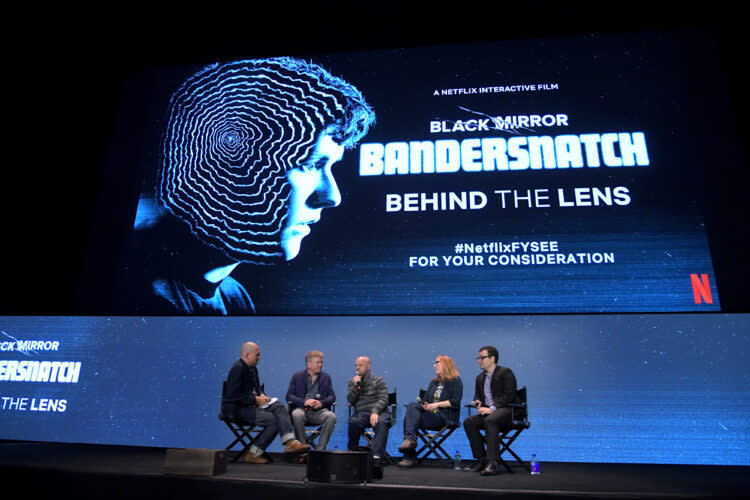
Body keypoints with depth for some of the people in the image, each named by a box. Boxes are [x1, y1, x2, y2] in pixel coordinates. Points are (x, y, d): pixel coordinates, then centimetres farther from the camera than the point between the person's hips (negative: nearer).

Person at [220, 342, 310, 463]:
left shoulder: (252, 368, 13)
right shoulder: (238, 369, -17)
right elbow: (233, 395, -24)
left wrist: (261, 395, 6)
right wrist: (255, 399, -18)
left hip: (251, 404, 9)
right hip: (237, 409, -9)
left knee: (281, 407, -10)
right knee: (273, 420, -21)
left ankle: (290, 442, -22)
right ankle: (253, 454, -9)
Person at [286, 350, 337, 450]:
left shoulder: (326, 377, 16)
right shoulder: (297, 376, 11)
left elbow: (332, 396, 9)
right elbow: (289, 396, 2)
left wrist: (321, 403, -13)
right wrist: (304, 402, -16)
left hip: (319, 411, 1)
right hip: (301, 409, -1)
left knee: (331, 416, -31)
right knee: (297, 415, -36)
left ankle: (320, 449, -21)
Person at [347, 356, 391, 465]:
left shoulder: (379, 381, 11)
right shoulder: (352, 382, 21)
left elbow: (383, 400, -2)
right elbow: (350, 401, 9)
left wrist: (375, 411, -20)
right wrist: (356, 386, -5)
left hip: (379, 412, -1)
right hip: (361, 413, 2)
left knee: (381, 422, -36)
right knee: (353, 422, -32)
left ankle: (377, 456, -40)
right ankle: (353, 453, -13)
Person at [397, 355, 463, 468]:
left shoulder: (455, 381, 4)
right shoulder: (433, 382, 28)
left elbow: (455, 402, -9)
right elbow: (425, 400, 21)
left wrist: (436, 404, -16)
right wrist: (425, 405, -3)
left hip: (446, 416, -7)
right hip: (431, 412, 7)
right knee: (412, 405, -26)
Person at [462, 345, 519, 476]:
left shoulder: (505, 372, -3)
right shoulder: (480, 377, 20)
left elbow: (508, 395, -13)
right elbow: (477, 397, 23)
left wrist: (492, 409, -20)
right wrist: (479, 406, -2)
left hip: (505, 410, -7)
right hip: (487, 412, 7)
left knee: (490, 420, -37)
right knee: (468, 422, -17)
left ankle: (492, 463, -36)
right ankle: (481, 460, -10)